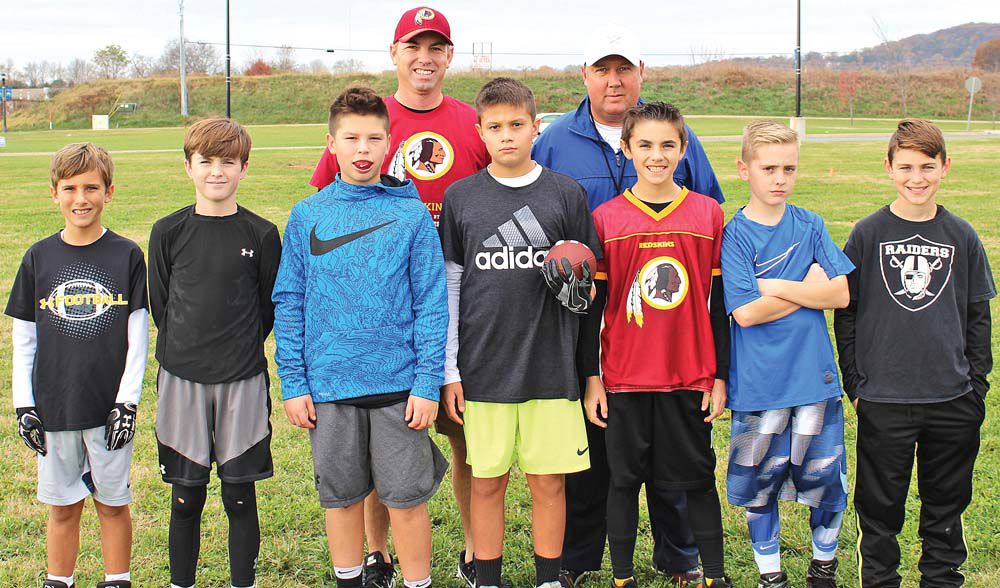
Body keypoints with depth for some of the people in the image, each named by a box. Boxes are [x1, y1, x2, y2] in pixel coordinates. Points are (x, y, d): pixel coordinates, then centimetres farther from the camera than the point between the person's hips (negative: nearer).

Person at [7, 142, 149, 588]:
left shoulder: (127, 256, -2)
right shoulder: (39, 258, 2)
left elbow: (138, 338, -2)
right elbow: (23, 340, 6)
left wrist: (128, 401, -7)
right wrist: (23, 404, 1)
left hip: (110, 406, -1)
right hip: (54, 407, 1)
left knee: (112, 502, 9)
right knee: (62, 505, 11)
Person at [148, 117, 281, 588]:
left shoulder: (261, 235, -1)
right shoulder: (168, 232, 1)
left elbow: (269, 306, 7)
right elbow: (159, 303, 9)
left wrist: (239, 349, 8)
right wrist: (189, 350, 10)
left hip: (243, 378, -1)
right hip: (181, 377, 1)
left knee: (240, 494, 6)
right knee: (186, 496, 8)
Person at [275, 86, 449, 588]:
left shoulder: (411, 215, -2)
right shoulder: (307, 216, 2)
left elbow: (431, 304, -3)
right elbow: (288, 303, 5)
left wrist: (428, 384, -8)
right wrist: (293, 384, 0)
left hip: (400, 386, -2)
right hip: (328, 386, 2)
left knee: (406, 499, 4)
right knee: (341, 497, 14)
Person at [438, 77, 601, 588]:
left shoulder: (566, 194, 3)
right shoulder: (460, 197, 5)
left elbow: (588, 280, 10)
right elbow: (449, 285, 6)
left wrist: (578, 286, -14)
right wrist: (449, 371, 3)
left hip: (550, 365, 0)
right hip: (483, 367, 0)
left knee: (549, 482, 5)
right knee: (487, 482, 7)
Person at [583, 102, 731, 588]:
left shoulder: (708, 214, 1)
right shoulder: (606, 219, -1)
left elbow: (719, 304, 4)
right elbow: (592, 304, 2)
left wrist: (720, 376, 3)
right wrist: (590, 378, 0)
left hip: (691, 377, 1)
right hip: (624, 379, 0)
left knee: (698, 479, 9)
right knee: (624, 480, 8)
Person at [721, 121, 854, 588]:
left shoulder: (810, 226, 4)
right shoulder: (734, 235, -5)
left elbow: (842, 294, -5)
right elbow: (745, 312, -15)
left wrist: (776, 288, -11)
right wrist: (808, 289, -9)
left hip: (815, 375, 2)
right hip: (759, 384, -2)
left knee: (826, 478, 8)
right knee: (759, 482, 8)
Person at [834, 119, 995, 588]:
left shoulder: (961, 237, 4)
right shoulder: (868, 234, -2)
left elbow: (978, 316, 10)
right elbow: (845, 312, 1)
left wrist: (977, 382, 6)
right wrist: (855, 383, -3)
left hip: (953, 400, 2)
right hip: (883, 399, -2)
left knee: (946, 502, 13)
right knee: (881, 505, 7)